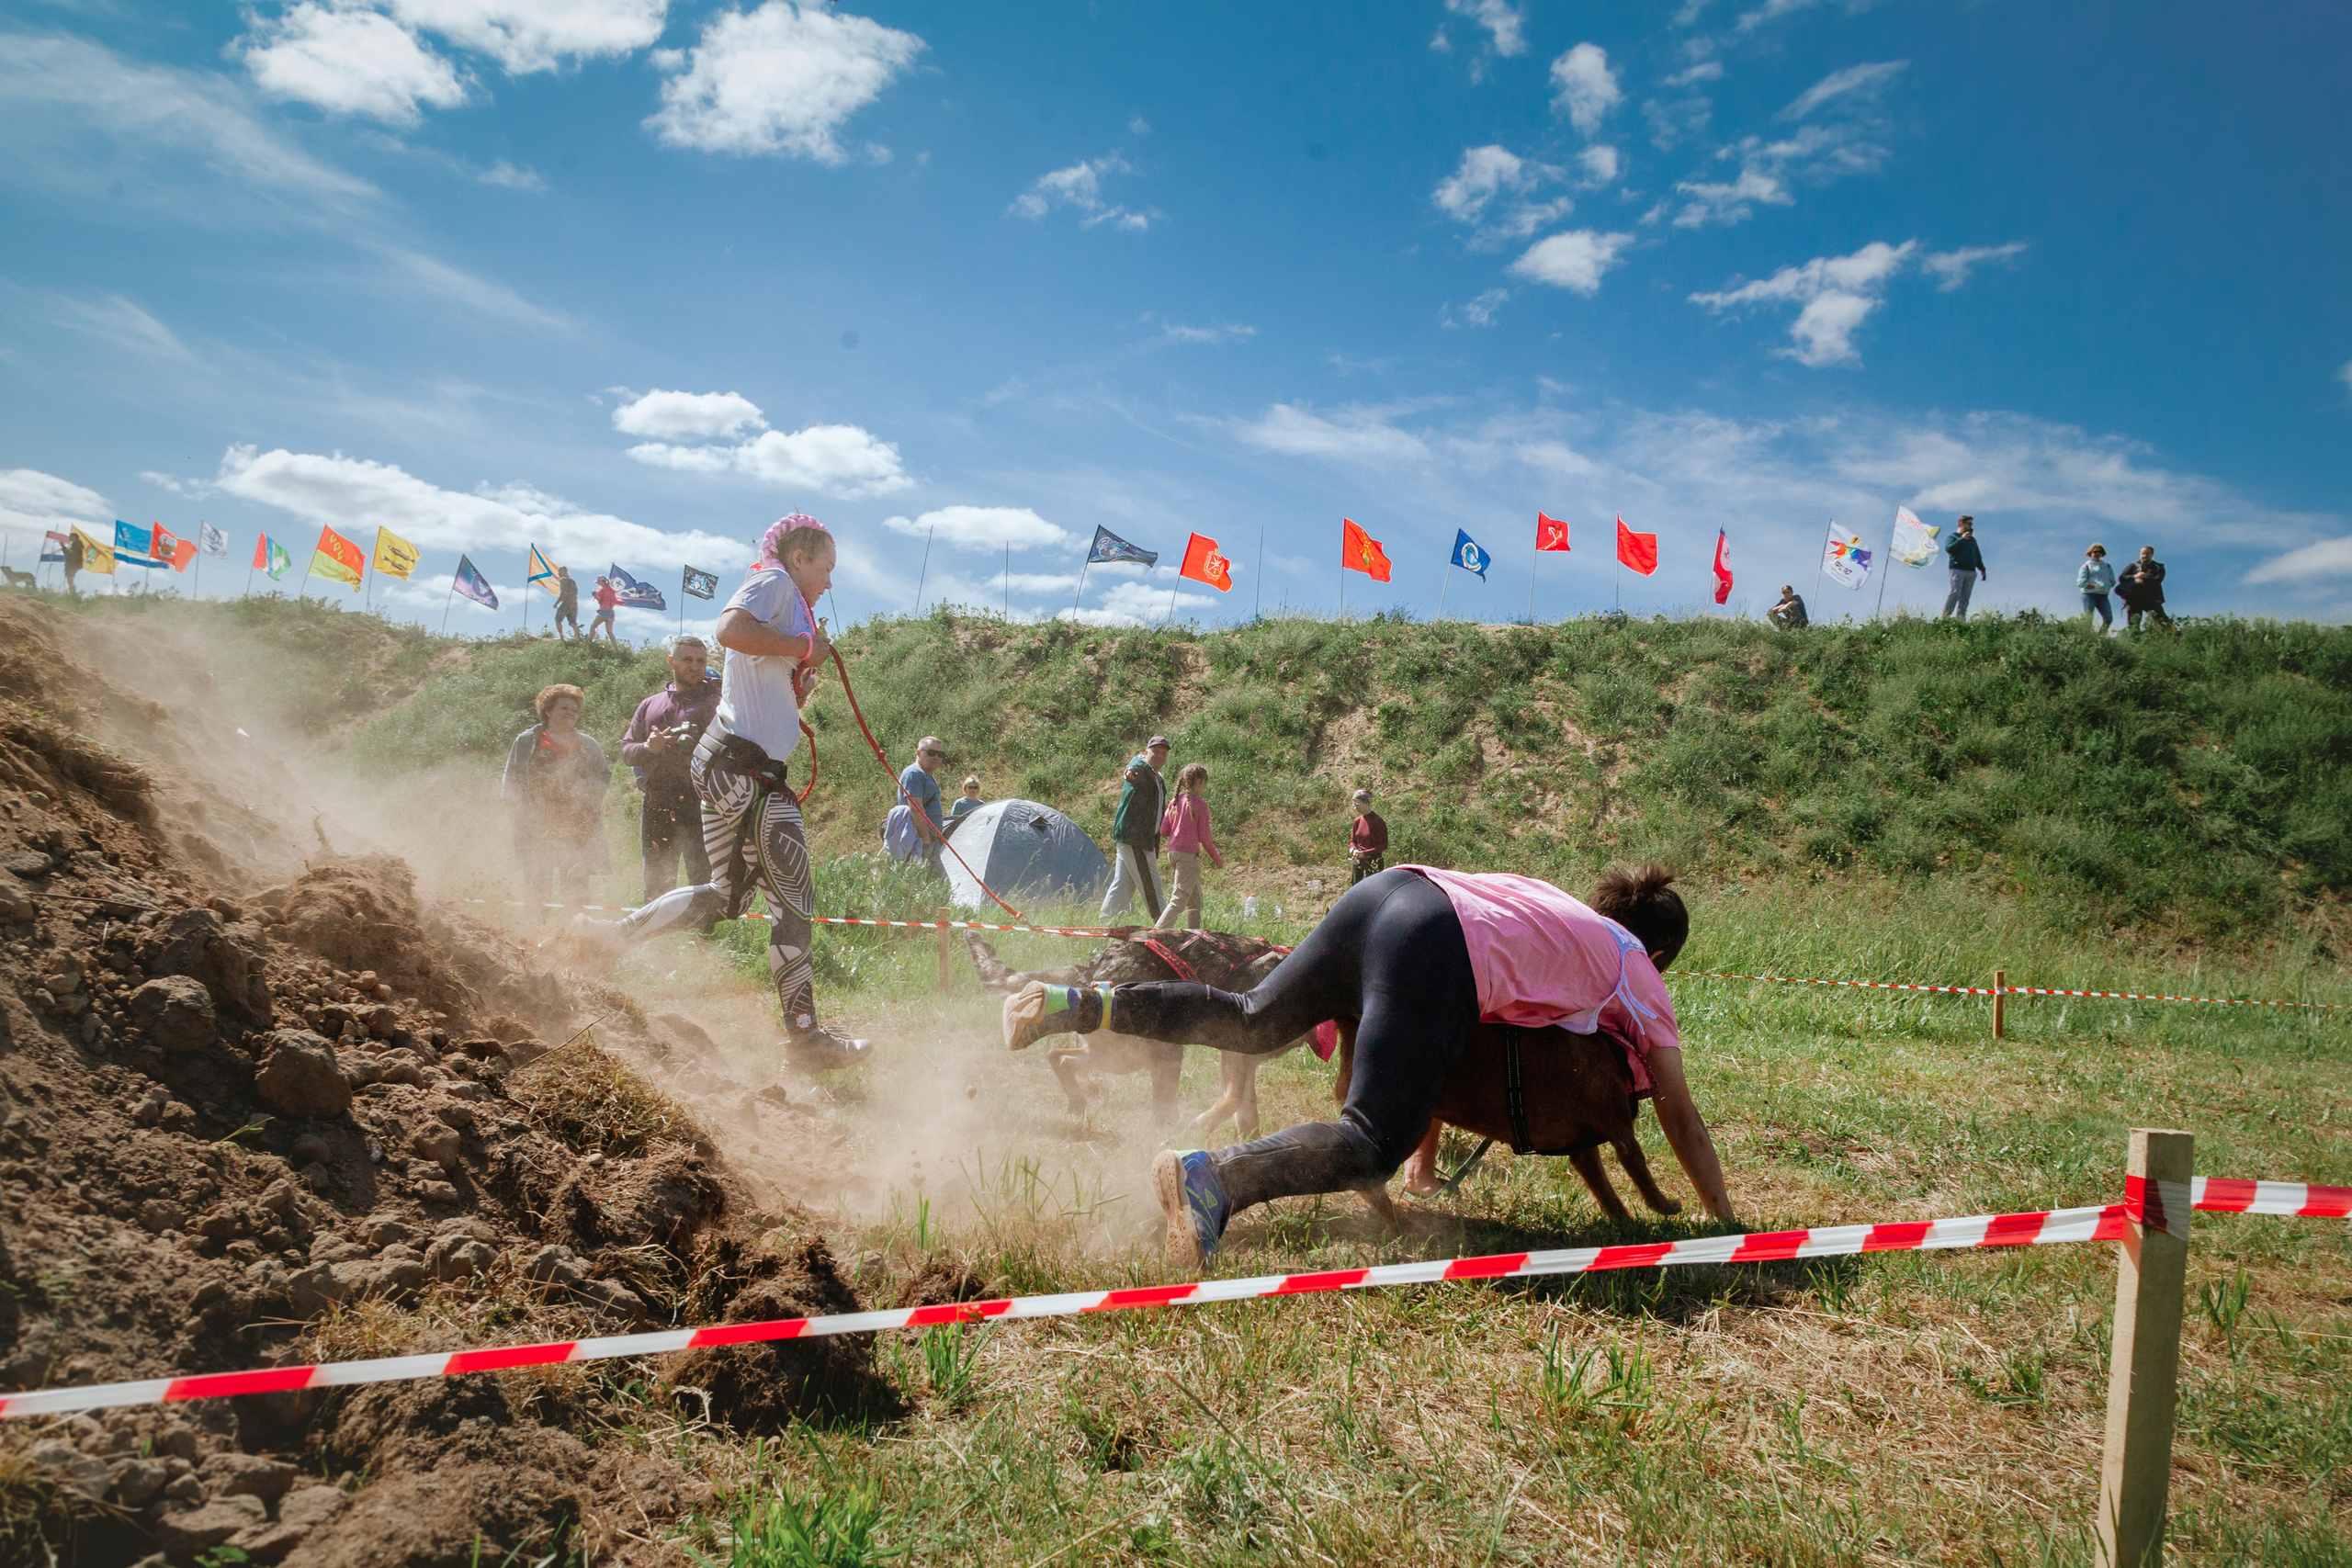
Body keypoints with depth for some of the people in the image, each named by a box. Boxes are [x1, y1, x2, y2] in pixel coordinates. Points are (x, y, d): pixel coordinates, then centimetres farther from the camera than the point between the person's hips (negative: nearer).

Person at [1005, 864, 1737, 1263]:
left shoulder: (1559, 904, 37)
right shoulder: (1640, 978, 23)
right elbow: (1680, 1116, 25)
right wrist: (1725, 1220, 37)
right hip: (1436, 951, -7)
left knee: (1251, 1021, 21)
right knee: (1373, 1145, -11)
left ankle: (1077, 1005, 10)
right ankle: (1212, 1178, -34)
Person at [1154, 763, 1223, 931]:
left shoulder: (1174, 802, 7)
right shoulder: (1200, 804, -10)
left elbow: (1163, 831, 8)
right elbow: (1204, 837, -7)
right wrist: (1217, 859, 6)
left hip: (1172, 852, 8)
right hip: (1188, 854, -8)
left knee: (1195, 898, 18)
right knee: (1179, 899, -9)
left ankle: (1196, 934, 23)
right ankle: (1159, 929, -20)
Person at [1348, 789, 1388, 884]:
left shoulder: (1378, 821, -12)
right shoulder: (1358, 821, 7)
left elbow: (1383, 845, -12)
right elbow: (1352, 840, 17)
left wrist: (1365, 853, -19)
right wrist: (1353, 849, -7)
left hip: (1374, 862, -6)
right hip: (1358, 861, 6)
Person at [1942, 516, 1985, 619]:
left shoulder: (1972, 539, 26)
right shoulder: (1953, 536, 7)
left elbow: (1978, 556, 29)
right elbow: (1948, 548, -13)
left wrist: (1982, 569, 21)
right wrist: (1962, 539, -15)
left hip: (1971, 571, 6)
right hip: (1957, 569, -6)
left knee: (1965, 596, -1)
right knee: (1955, 593, -17)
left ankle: (1960, 619, -3)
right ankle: (1943, 617, -18)